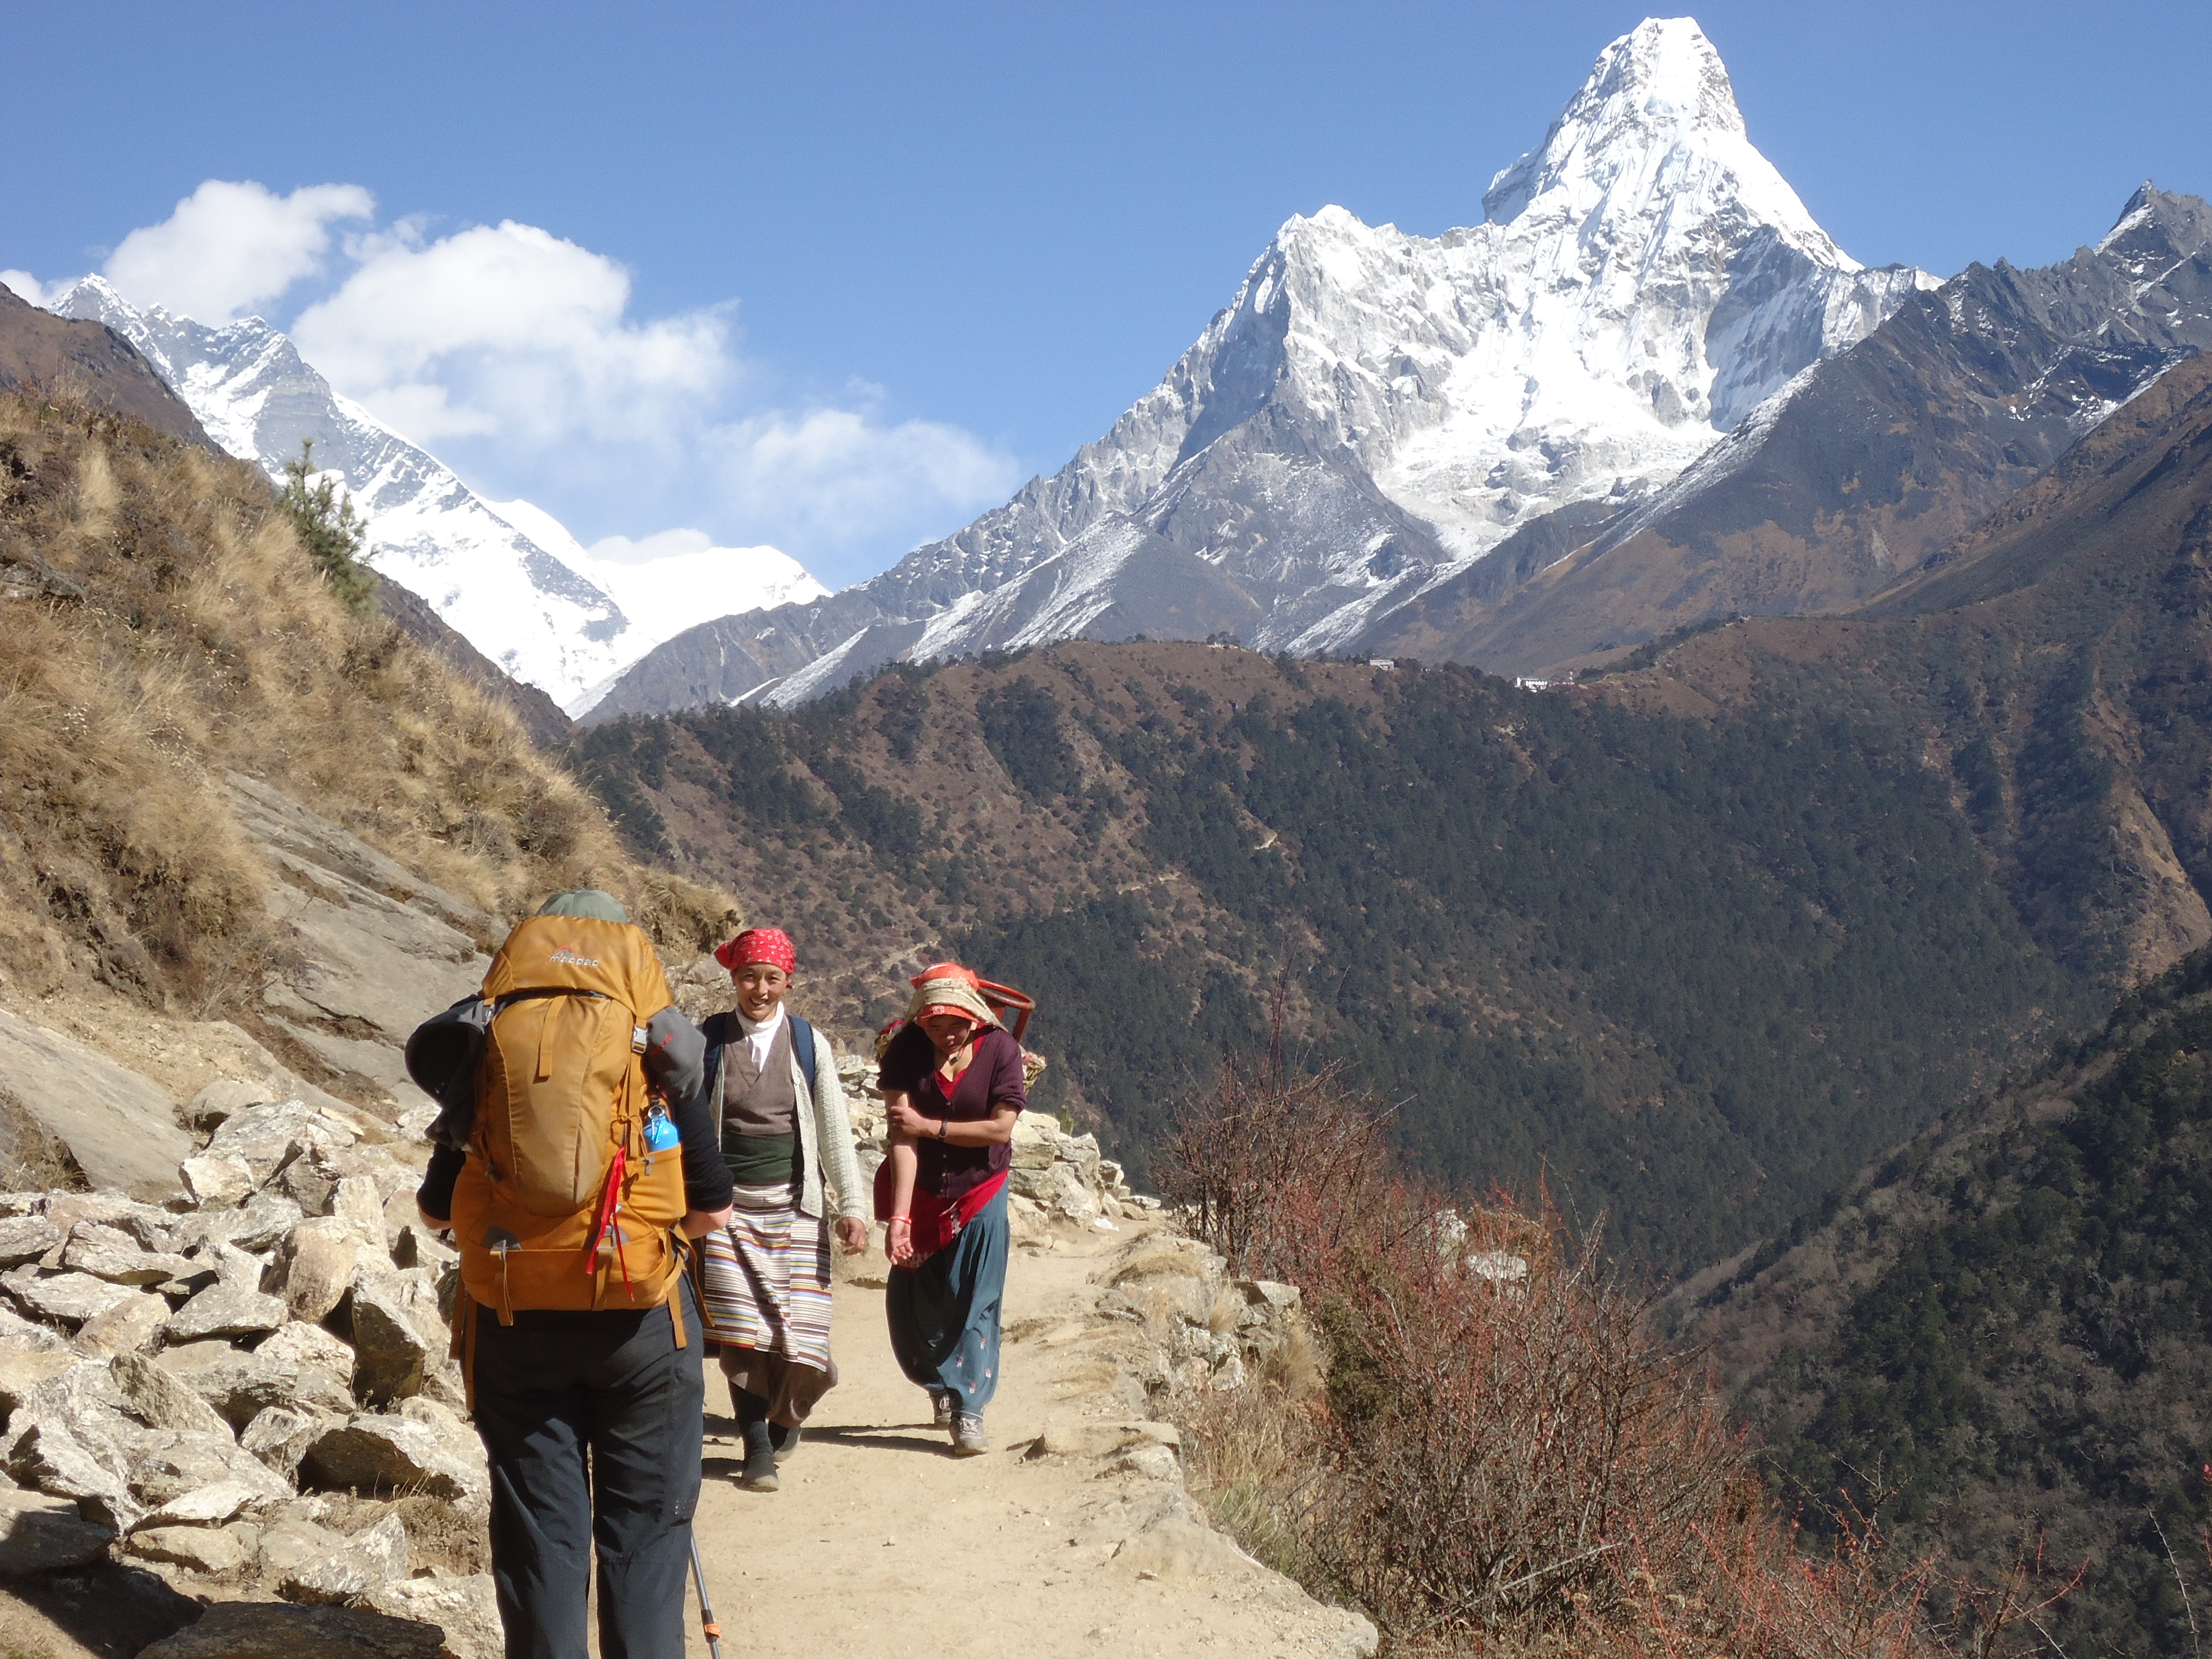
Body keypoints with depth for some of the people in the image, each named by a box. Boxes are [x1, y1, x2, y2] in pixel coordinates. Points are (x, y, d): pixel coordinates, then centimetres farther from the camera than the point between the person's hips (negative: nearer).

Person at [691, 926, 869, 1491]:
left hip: (795, 1207, 1)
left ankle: (783, 1418, 25)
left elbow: (834, 1129, 6)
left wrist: (852, 1206, 1)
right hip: (729, 1207, -1)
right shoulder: (708, 1041, 2)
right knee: (741, 1335, -7)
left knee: (801, 1336, -4)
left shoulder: (808, 1043, 4)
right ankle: (757, 1446, 8)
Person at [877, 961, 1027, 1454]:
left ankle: (968, 1412, 4)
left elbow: (1000, 1127, -17)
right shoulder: (907, 1049, -14)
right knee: (912, 1307, 7)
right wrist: (899, 1216, -25)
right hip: (922, 1195, 2)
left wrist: (931, 1126, -17)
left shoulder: (1000, 1048, -15)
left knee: (974, 1304, -3)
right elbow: (902, 1136, -20)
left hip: (980, 1196, -2)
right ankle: (942, 1387, 33)